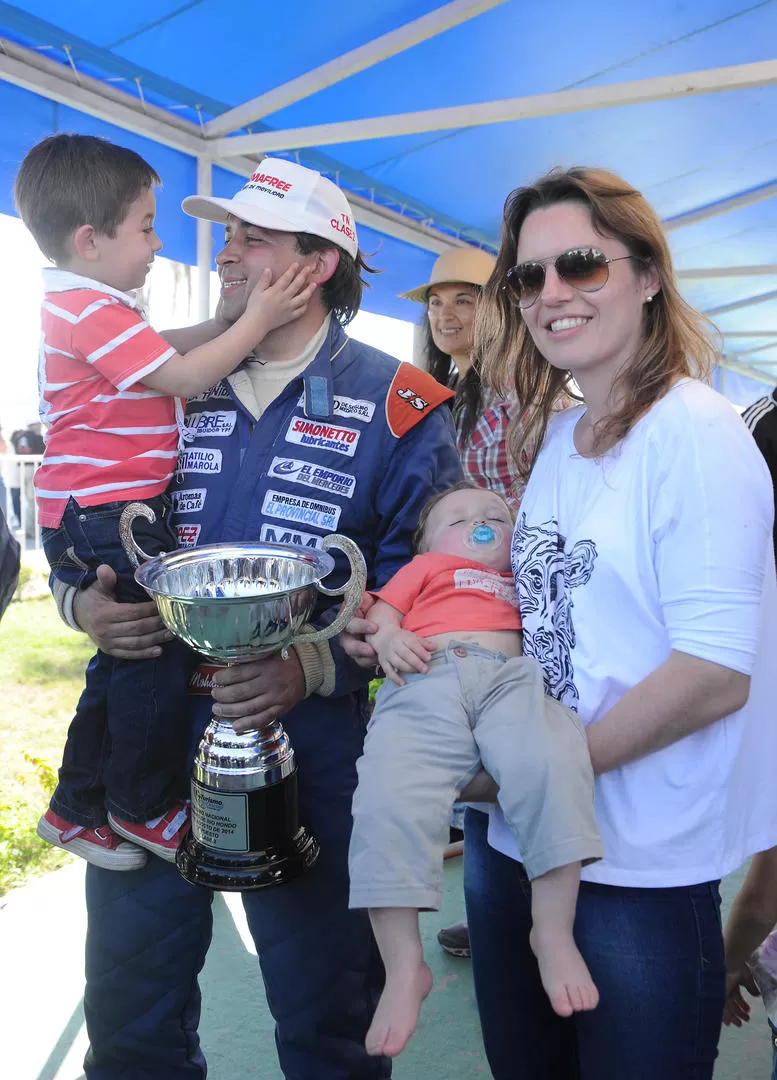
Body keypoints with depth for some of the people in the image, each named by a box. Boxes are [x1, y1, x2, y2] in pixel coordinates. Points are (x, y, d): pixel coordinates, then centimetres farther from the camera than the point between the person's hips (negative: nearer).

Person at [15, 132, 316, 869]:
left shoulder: (83, 306, 17)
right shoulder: (93, 311, -16)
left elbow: (166, 349, 20)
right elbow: (181, 378, -17)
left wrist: (231, 316, 10)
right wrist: (257, 320, -11)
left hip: (110, 516, 11)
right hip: (105, 517, -11)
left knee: (126, 658, 18)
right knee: (154, 653, -1)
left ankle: (78, 808, 30)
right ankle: (147, 807, 16)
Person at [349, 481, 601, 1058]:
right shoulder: (425, 567, 36)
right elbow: (379, 612, 25)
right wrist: (388, 637, 3)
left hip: (508, 676, 1)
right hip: (424, 685, -1)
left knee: (549, 764, -31)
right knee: (388, 798, -25)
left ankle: (555, 932, -18)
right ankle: (404, 965, -13)